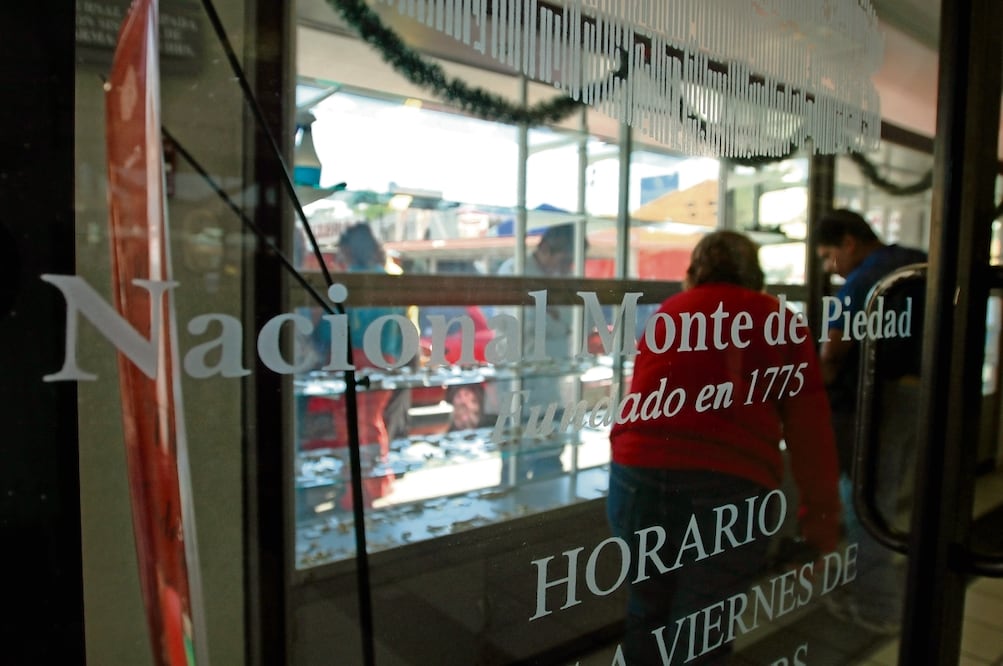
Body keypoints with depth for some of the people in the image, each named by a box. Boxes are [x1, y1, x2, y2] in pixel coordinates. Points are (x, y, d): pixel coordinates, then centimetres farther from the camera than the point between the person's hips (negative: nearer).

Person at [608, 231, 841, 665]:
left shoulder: (665, 314, 21)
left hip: (639, 474, 3)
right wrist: (821, 519, 14)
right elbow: (810, 431, 8)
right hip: (731, 486, -2)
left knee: (647, 612, 22)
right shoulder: (780, 321, 13)